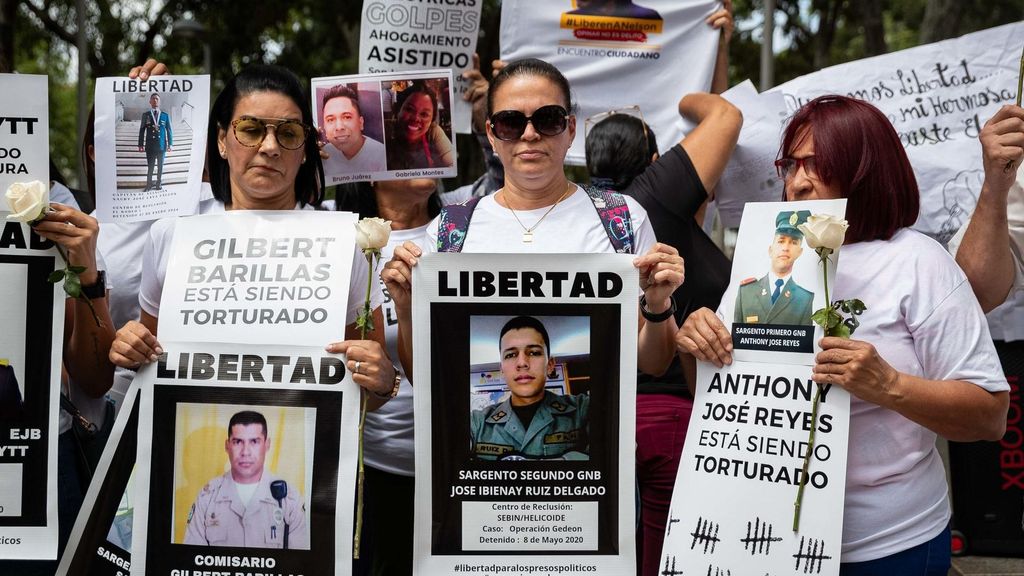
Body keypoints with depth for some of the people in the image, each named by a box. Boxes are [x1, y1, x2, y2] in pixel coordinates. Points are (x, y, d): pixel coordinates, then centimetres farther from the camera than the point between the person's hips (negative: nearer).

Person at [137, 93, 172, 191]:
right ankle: (149, 185, 12)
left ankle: (158, 185, 20)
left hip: (162, 146, 1)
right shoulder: (145, 115, 3)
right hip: (150, 146, -1)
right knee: (150, 167, 1)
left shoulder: (165, 115, 4)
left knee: (160, 166, 9)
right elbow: (142, 130, 3)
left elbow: (169, 131, 5)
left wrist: (169, 144, -1)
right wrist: (141, 144, -1)